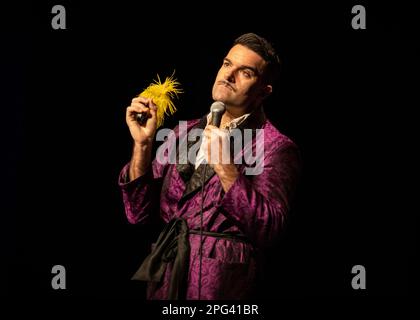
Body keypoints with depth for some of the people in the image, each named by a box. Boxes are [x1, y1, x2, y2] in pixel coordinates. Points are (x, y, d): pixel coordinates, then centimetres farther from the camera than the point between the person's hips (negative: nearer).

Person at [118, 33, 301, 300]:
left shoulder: (276, 147, -9)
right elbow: (139, 213, 2)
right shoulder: (184, 133, 6)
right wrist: (143, 144, -10)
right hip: (166, 276, 5)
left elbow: (267, 232, -18)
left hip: (222, 284, -5)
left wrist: (226, 170, -25)